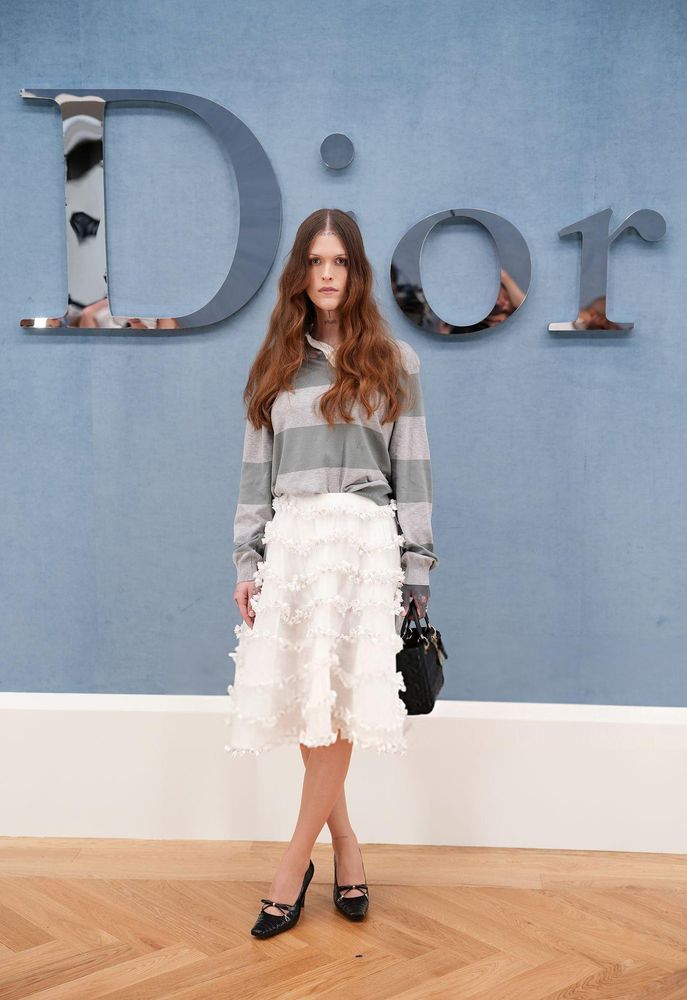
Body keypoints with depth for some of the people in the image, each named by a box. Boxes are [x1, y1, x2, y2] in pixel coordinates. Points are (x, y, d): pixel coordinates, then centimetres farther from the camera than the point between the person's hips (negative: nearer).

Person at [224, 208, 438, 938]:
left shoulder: (392, 361, 8)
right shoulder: (276, 364, 15)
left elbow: (411, 468, 5)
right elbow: (257, 468, 13)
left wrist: (416, 569, 0)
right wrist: (247, 561, 5)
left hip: (363, 537, -3)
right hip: (289, 539, 3)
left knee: (336, 708, -8)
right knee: (299, 705, 1)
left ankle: (293, 868, 3)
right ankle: (346, 852, 18)